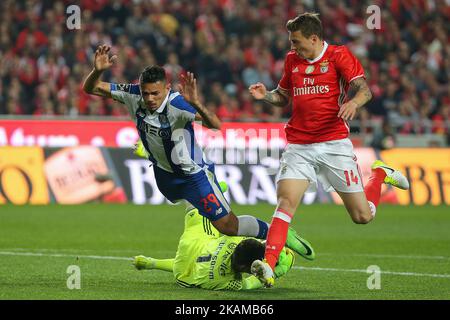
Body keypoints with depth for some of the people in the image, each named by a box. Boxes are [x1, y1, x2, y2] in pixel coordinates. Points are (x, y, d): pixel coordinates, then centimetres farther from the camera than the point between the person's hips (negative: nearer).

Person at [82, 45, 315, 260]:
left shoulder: (176, 104, -34)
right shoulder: (133, 95, -20)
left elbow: (215, 125, -47)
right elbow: (90, 89, -14)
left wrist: (195, 103, -64)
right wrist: (97, 71, -35)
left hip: (193, 174, -6)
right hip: (163, 173, 6)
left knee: (228, 226, -3)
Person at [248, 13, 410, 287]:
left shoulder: (339, 55, -2)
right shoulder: (292, 60, 13)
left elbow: (365, 90, -11)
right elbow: (284, 97, 26)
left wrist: (353, 103, -34)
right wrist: (266, 95, 4)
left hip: (334, 143, -3)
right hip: (299, 145, 3)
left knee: (363, 216, 2)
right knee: (286, 202, -20)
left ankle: (380, 173, 33)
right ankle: (268, 266, -28)